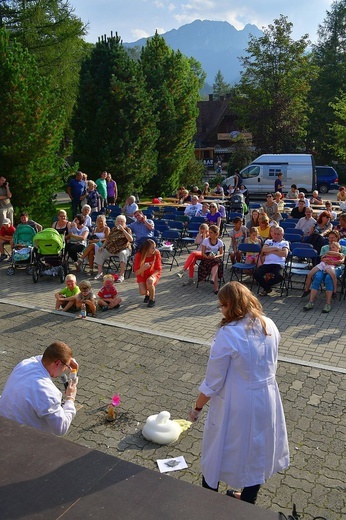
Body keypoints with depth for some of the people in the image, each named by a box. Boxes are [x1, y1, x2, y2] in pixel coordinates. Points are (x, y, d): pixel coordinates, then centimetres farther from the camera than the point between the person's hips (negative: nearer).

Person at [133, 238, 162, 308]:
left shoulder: (156, 253, -19)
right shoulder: (139, 255, -21)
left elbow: (158, 269, -11)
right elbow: (136, 273, -18)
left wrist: (152, 276, -30)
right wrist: (143, 268, -39)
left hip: (153, 274, 0)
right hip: (142, 276, 0)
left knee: (149, 282, -36)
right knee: (143, 292, -24)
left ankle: (152, 299, -8)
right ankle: (147, 294, 17)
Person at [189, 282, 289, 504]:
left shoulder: (228, 334, -24)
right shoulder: (270, 326, -5)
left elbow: (213, 381, -17)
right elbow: (271, 365, 8)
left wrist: (198, 407, -3)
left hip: (236, 406, -6)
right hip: (266, 400, 6)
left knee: (218, 453, 17)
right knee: (257, 451, 24)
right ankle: (248, 500, 44)